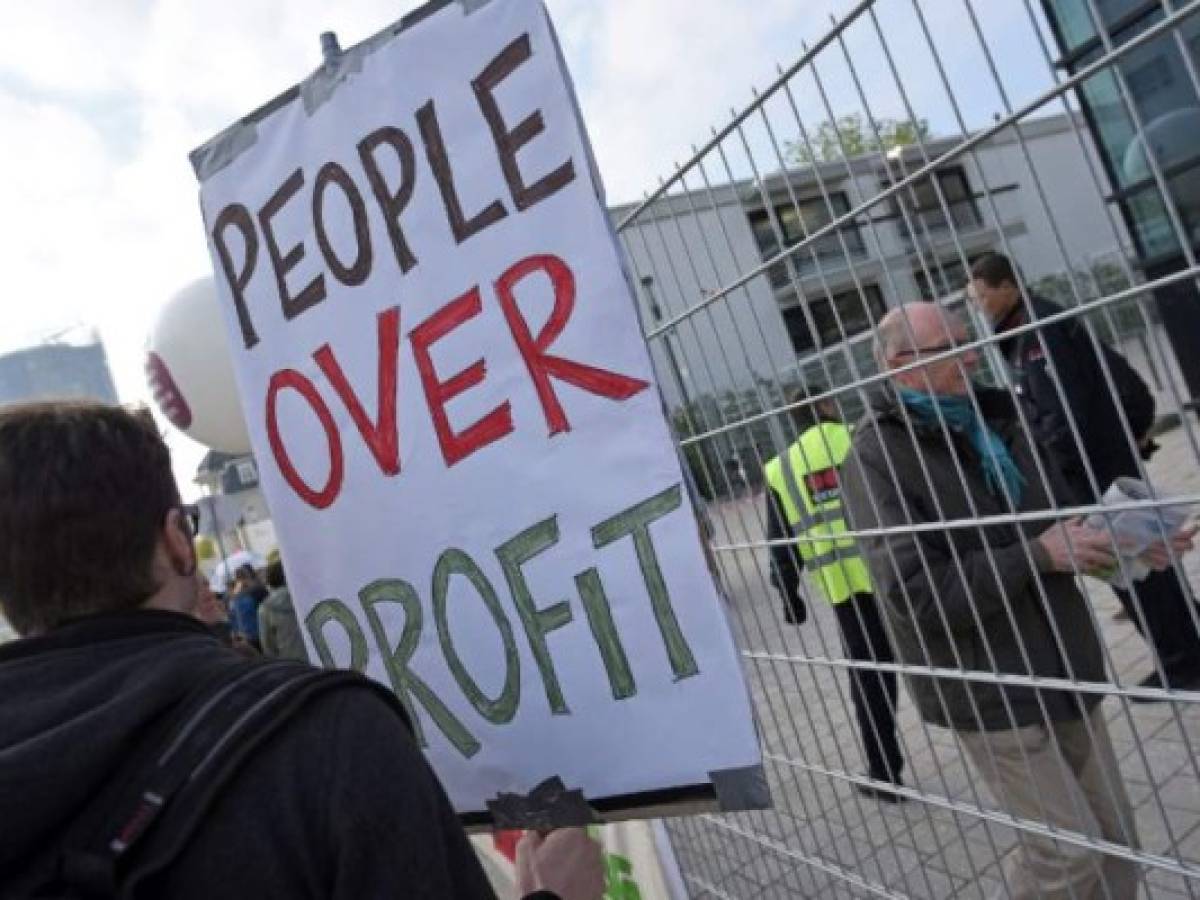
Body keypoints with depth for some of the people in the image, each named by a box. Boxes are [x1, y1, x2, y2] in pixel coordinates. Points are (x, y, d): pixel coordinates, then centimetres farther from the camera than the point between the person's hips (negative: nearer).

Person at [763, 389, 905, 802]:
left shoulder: (779, 469, 8)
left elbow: (781, 544, 9)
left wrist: (789, 594, 18)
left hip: (844, 586, 2)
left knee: (870, 678, 12)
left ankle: (884, 774, 19)